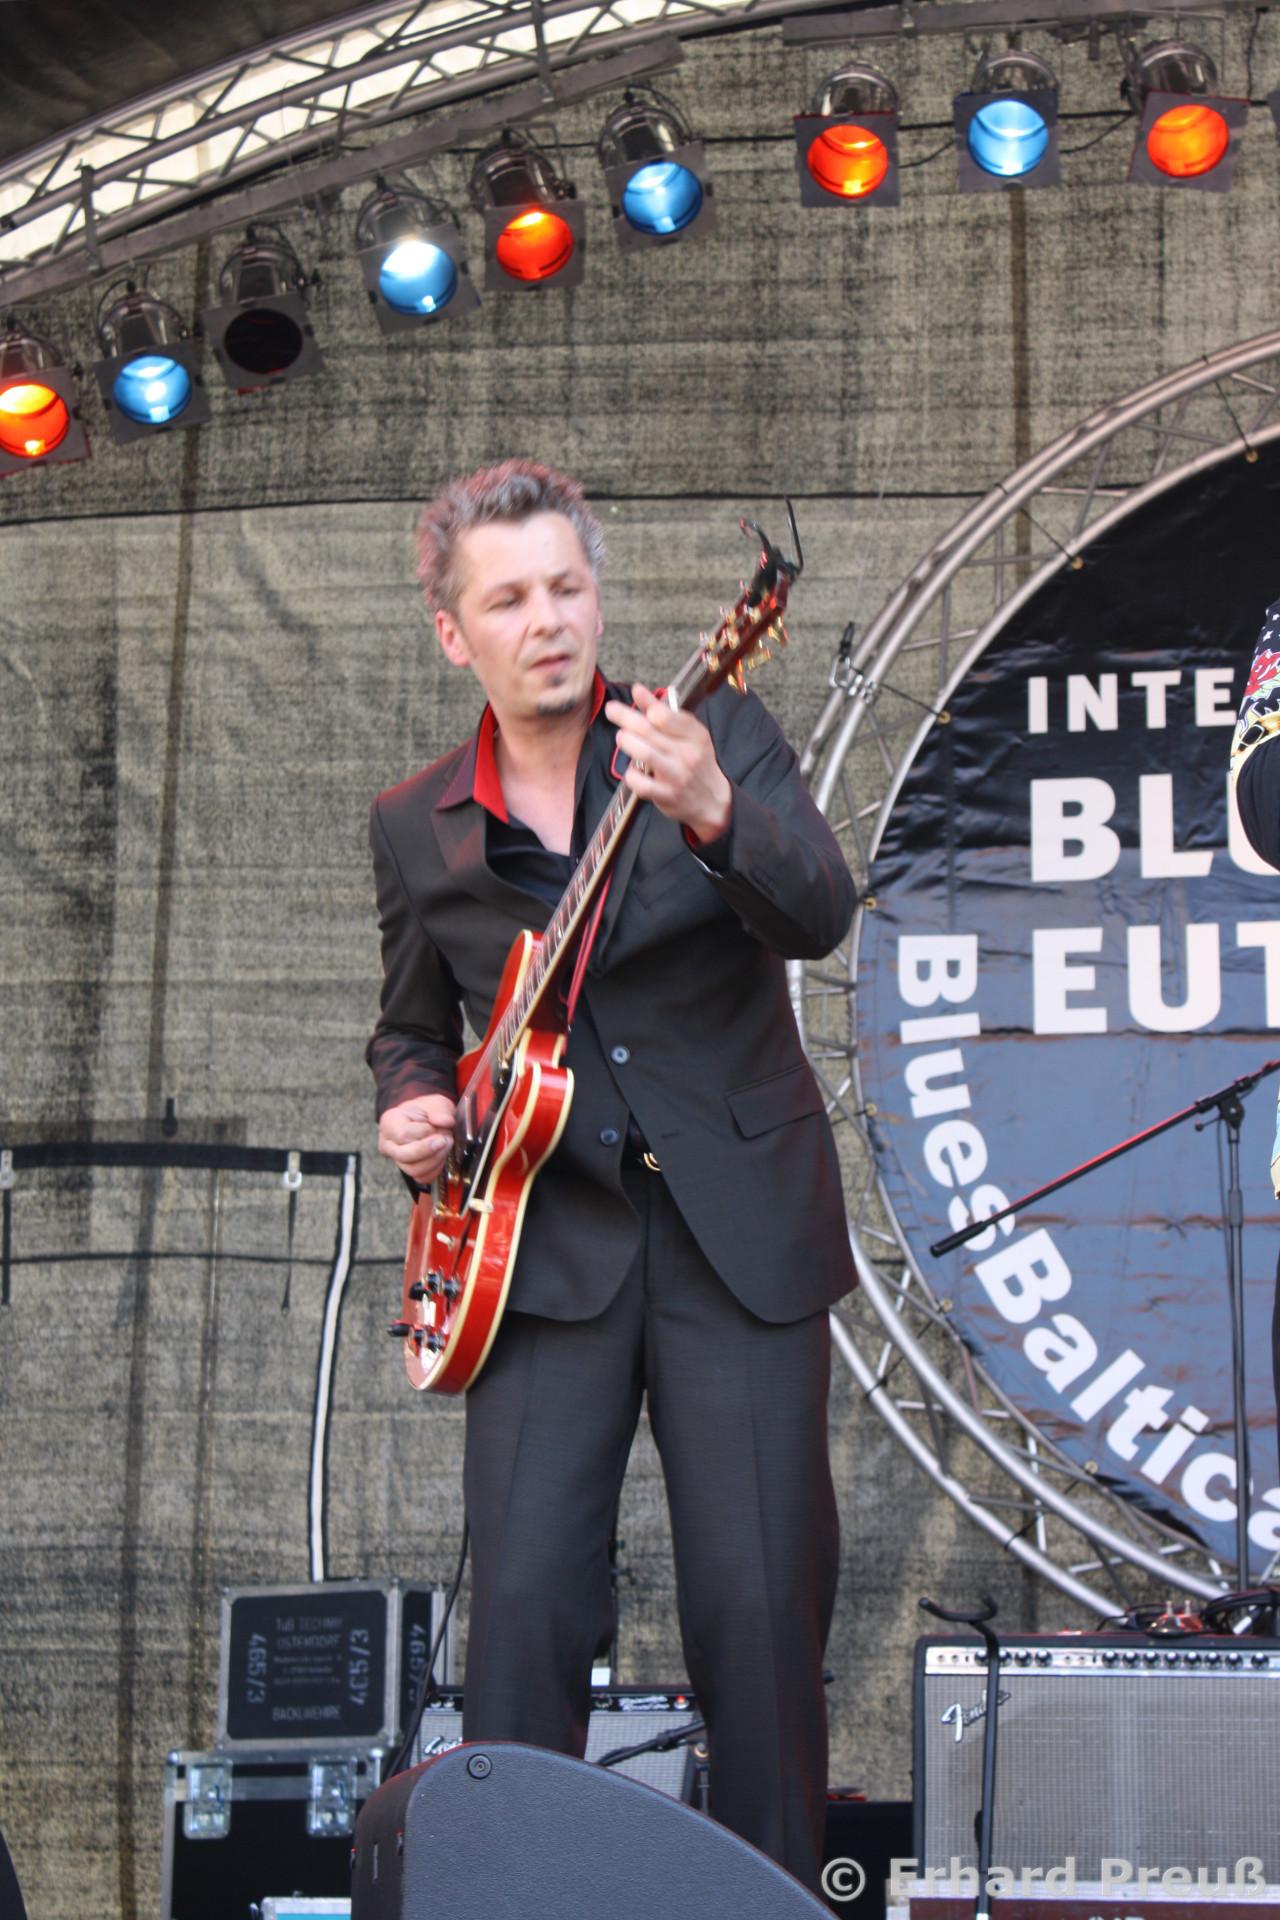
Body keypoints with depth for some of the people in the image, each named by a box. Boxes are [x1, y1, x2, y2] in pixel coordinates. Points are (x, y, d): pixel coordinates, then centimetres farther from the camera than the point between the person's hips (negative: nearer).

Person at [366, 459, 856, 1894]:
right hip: (547, 1241, 2)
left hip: (743, 1232, -2)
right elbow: (411, 1025, 21)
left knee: (758, 1603, -2)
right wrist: (409, 1104, -1)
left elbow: (819, 916, -18)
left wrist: (712, 811, -37)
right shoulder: (414, 827, 8)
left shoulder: (719, 735, -1)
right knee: (525, 1600, -7)